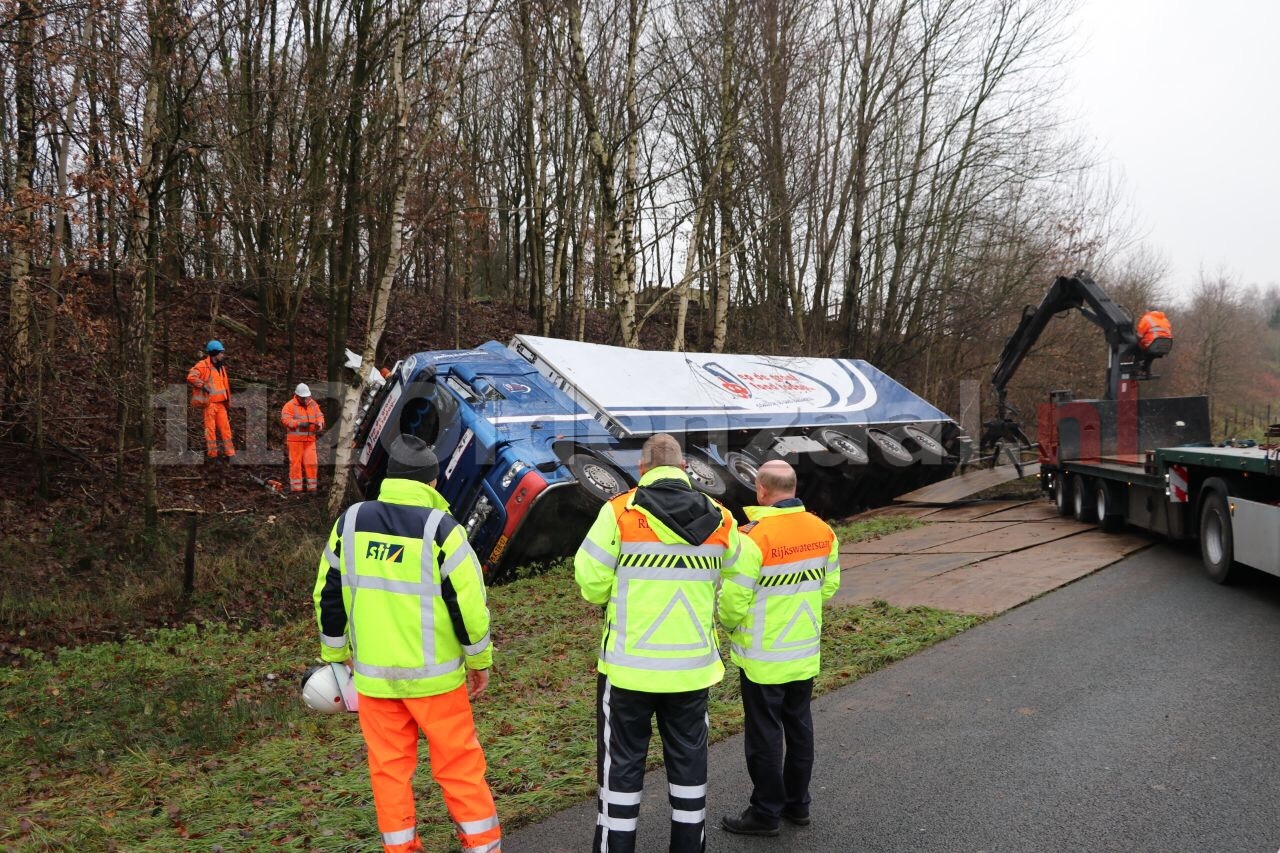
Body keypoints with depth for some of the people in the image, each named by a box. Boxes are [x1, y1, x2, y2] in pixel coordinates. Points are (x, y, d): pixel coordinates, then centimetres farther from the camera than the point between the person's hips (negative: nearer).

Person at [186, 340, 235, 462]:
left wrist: (227, 400, 22)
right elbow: (191, 377, -23)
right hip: (209, 403, -8)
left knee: (225, 428, 7)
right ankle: (212, 454, 3)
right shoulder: (203, 365, -9)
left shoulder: (221, 367, 17)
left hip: (220, 403, 8)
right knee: (210, 428, -2)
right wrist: (204, 386, -22)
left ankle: (230, 453, 10)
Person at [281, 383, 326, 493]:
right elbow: (285, 419, -15)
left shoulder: (313, 404, 12)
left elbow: (319, 416, 9)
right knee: (296, 462, -1)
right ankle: (296, 488, 5)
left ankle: (311, 487, 9)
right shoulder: (290, 405, -5)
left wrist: (319, 424, -14)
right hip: (295, 439, -4)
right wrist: (299, 423, -28)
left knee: (311, 463, 1)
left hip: (309, 439, 4)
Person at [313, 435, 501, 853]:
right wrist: (479, 660, 1)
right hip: (433, 674, -3)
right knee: (458, 763, 9)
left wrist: (336, 652, 19)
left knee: (389, 767, 14)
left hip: (373, 674, 3)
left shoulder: (350, 521, -1)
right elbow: (469, 603, -13)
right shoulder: (441, 528, -14)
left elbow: (328, 594, 7)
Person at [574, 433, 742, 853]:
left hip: (630, 664, -3)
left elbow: (591, 582, -10)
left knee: (622, 761, 10)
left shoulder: (619, 512, -12)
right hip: (693, 664, 3)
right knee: (688, 757, 17)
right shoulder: (720, 519, 0)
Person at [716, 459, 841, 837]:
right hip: (806, 650, 6)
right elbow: (830, 585, 7)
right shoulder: (823, 531, -2)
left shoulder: (754, 537, -23)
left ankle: (766, 812, 18)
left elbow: (734, 600, -20)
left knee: (764, 732, 6)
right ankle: (797, 802, 31)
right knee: (799, 724, 19)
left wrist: (730, 625, 0)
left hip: (764, 656, -6)